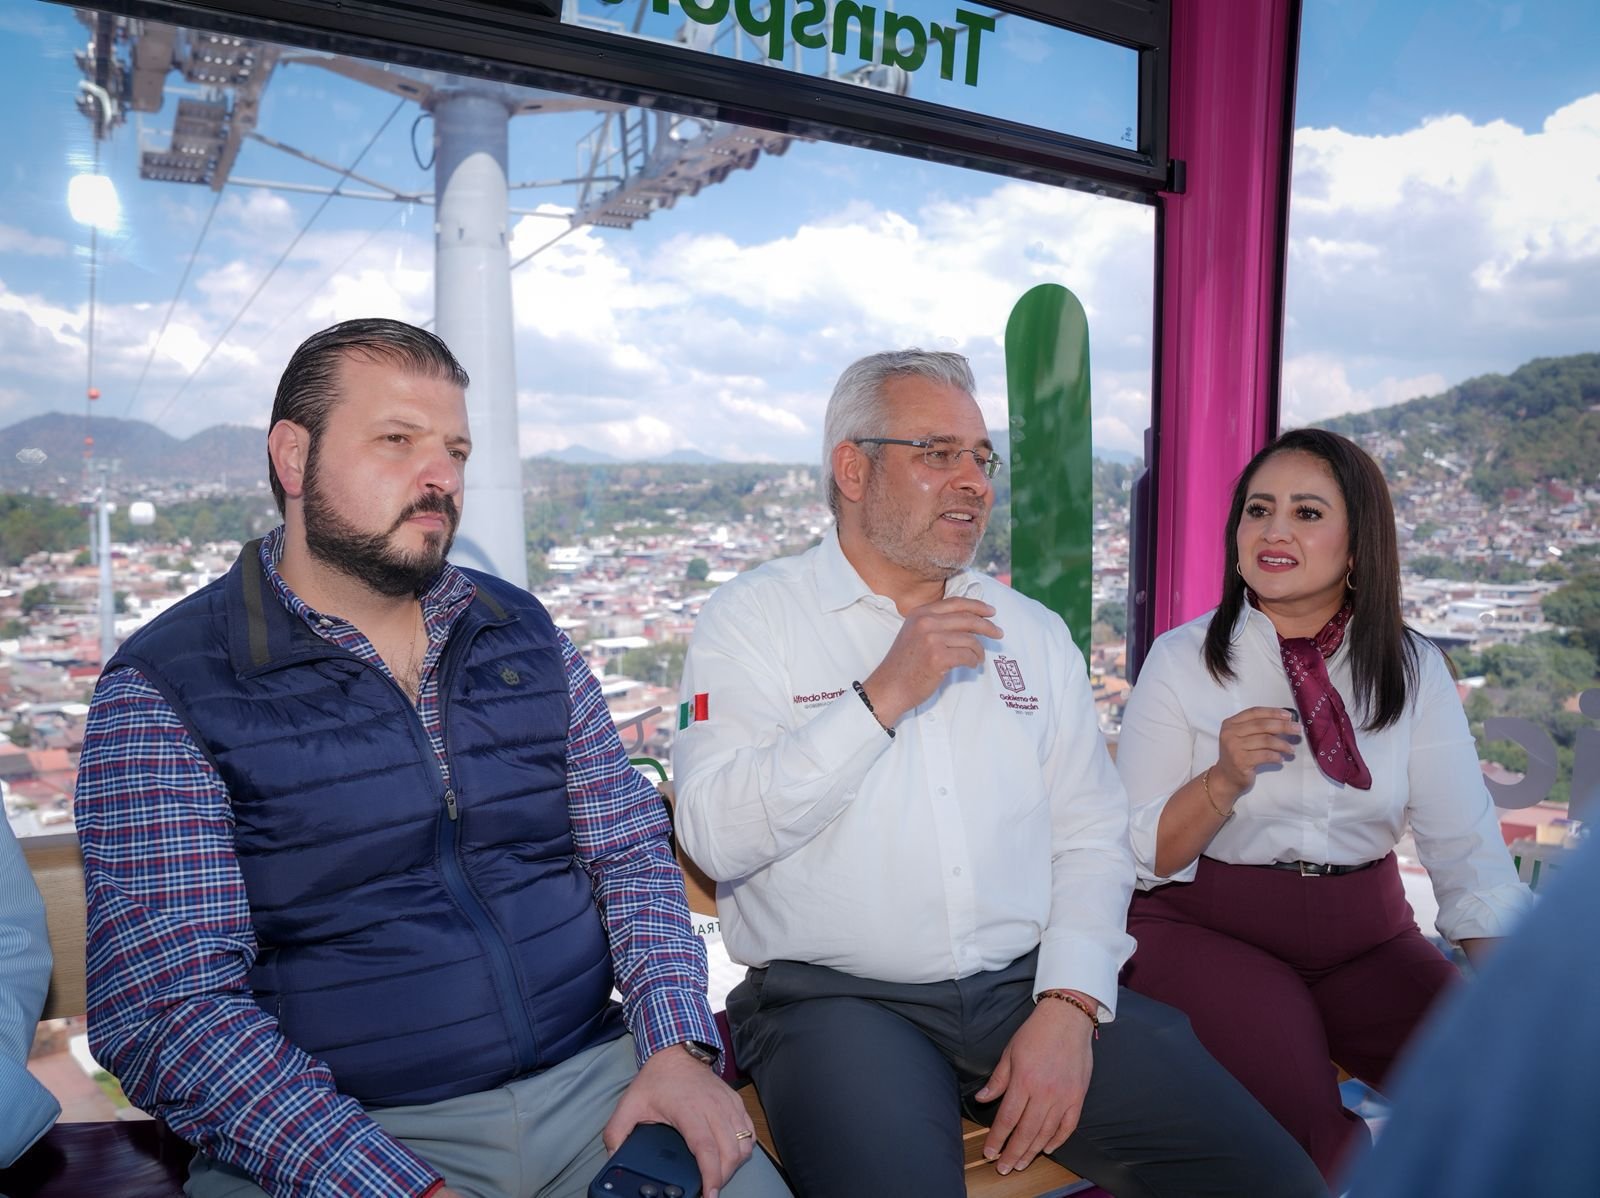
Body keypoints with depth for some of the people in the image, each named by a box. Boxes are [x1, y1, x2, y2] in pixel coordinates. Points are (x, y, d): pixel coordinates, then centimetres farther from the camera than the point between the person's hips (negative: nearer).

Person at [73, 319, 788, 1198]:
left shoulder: (525, 633, 7)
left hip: (592, 1083, 3)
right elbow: (164, 1013, -12)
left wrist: (678, 1044, -6)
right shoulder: (162, 692, -7)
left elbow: (631, 850, 10)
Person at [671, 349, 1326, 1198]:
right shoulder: (750, 618, 2)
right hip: (840, 998, -3)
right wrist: (883, 697, -14)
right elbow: (715, 837, -10)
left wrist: (1069, 1006, -7)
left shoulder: (1032, 633, 15)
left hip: (1033, 982, 4)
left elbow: (1092, 838, 9)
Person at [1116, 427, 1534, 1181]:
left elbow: (1468, 848, -1)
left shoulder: (1414, 671, 4)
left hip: (1364, 937, 4)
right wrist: (1223, 779, -22)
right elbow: (1137, 856, -5)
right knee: (1302, 1134, -26)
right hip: (1204, 930, -3)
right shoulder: (1181, 661, -4)